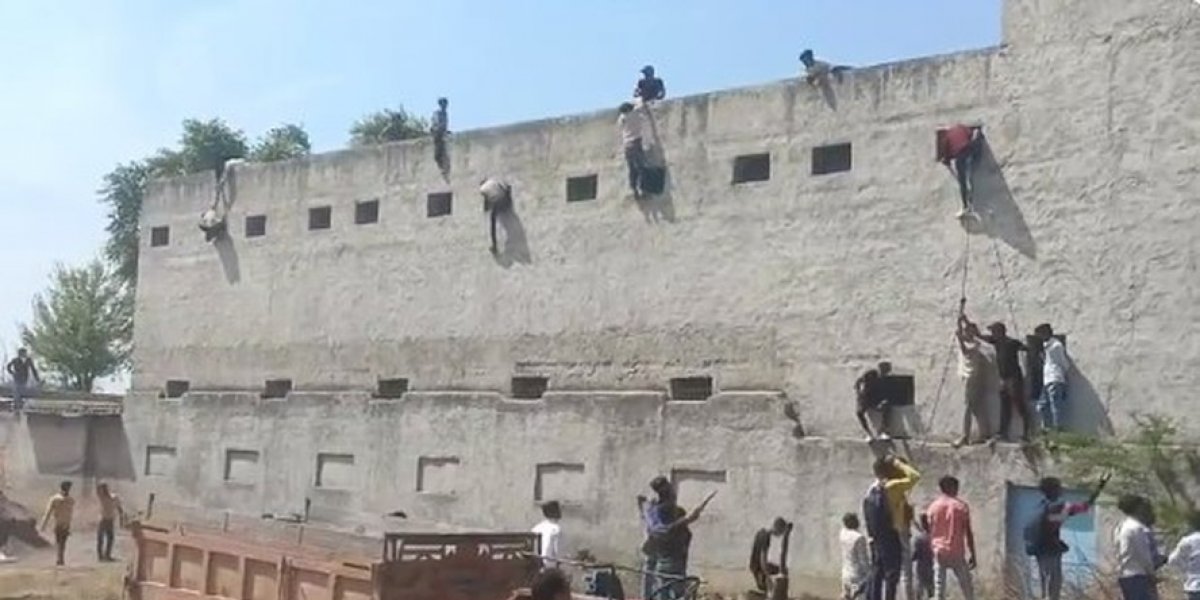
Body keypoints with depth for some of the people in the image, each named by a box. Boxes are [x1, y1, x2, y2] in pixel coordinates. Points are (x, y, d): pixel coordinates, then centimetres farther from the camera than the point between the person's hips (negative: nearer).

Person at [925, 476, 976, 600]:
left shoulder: (933, 507, 4)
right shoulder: (961, 506, -1)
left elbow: (930, 533, 4)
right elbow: (968, 533, -2)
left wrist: (931, 552, 11)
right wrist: (972, 555, 3)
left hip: (939, 552, 1)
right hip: (957, 552, -1)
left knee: (939, 588, 0)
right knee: (967, 587, 10)